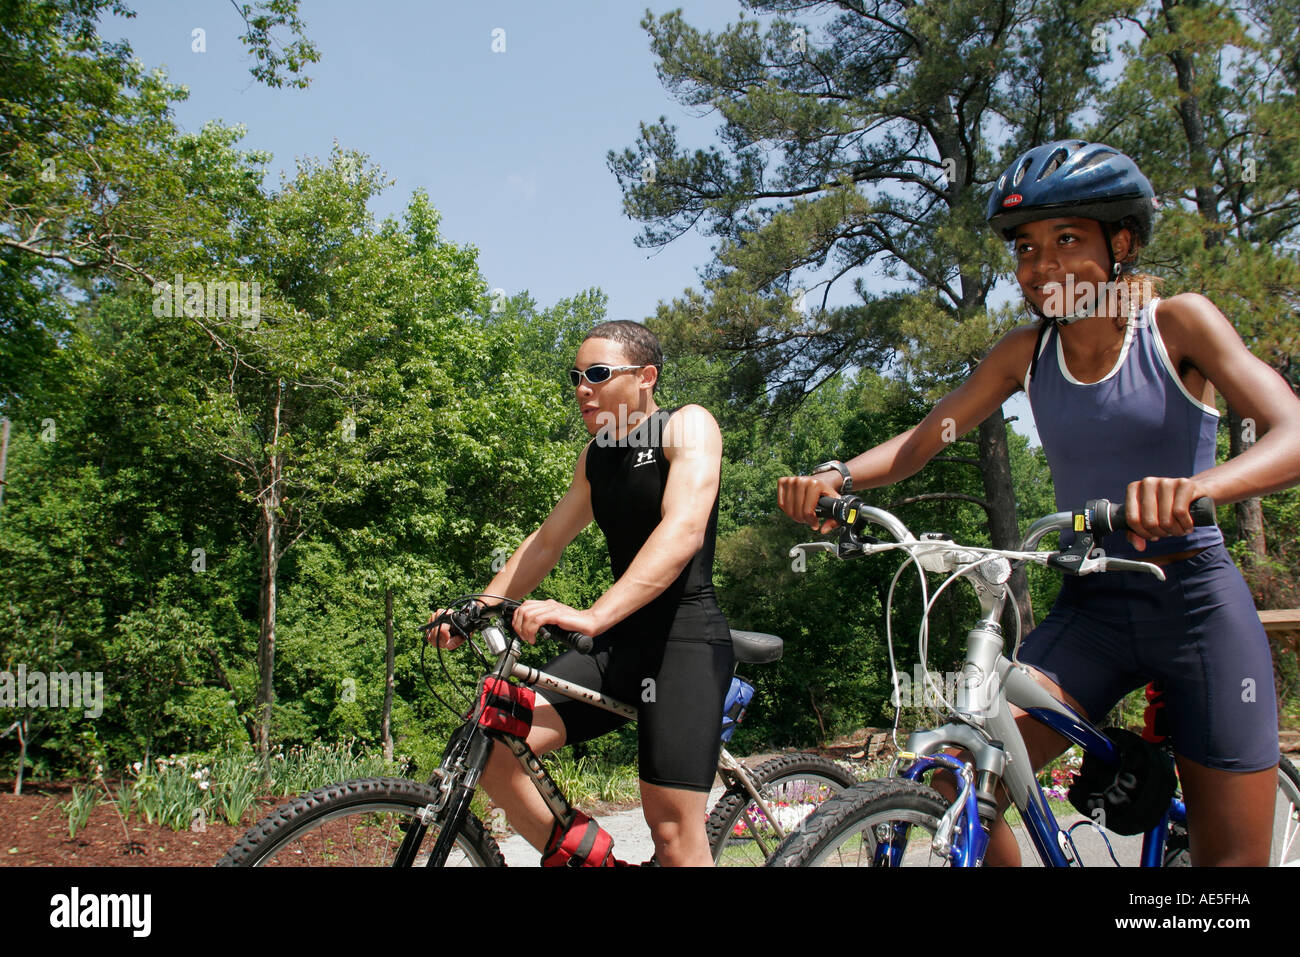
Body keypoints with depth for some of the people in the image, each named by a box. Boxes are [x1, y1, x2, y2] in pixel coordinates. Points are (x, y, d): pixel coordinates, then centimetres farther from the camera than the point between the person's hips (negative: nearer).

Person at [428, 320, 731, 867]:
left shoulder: (687, 426, -8)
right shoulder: (596, 457, 16)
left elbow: (683, 530, -24)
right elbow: (546, 541, 23)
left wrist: (593, 615, -36)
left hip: (684, 641, -7)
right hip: (618, 646, 7)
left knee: (675, 835, -12)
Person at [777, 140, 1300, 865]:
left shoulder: (1177, 323, -7)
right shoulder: (1027, 353, 3)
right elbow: (920, 443, -1)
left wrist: (1198, 485, -42)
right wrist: (837, 475, -23)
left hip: (1198, 601, -2)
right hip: (1091, 609, 3)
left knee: (1231, 855, 1)